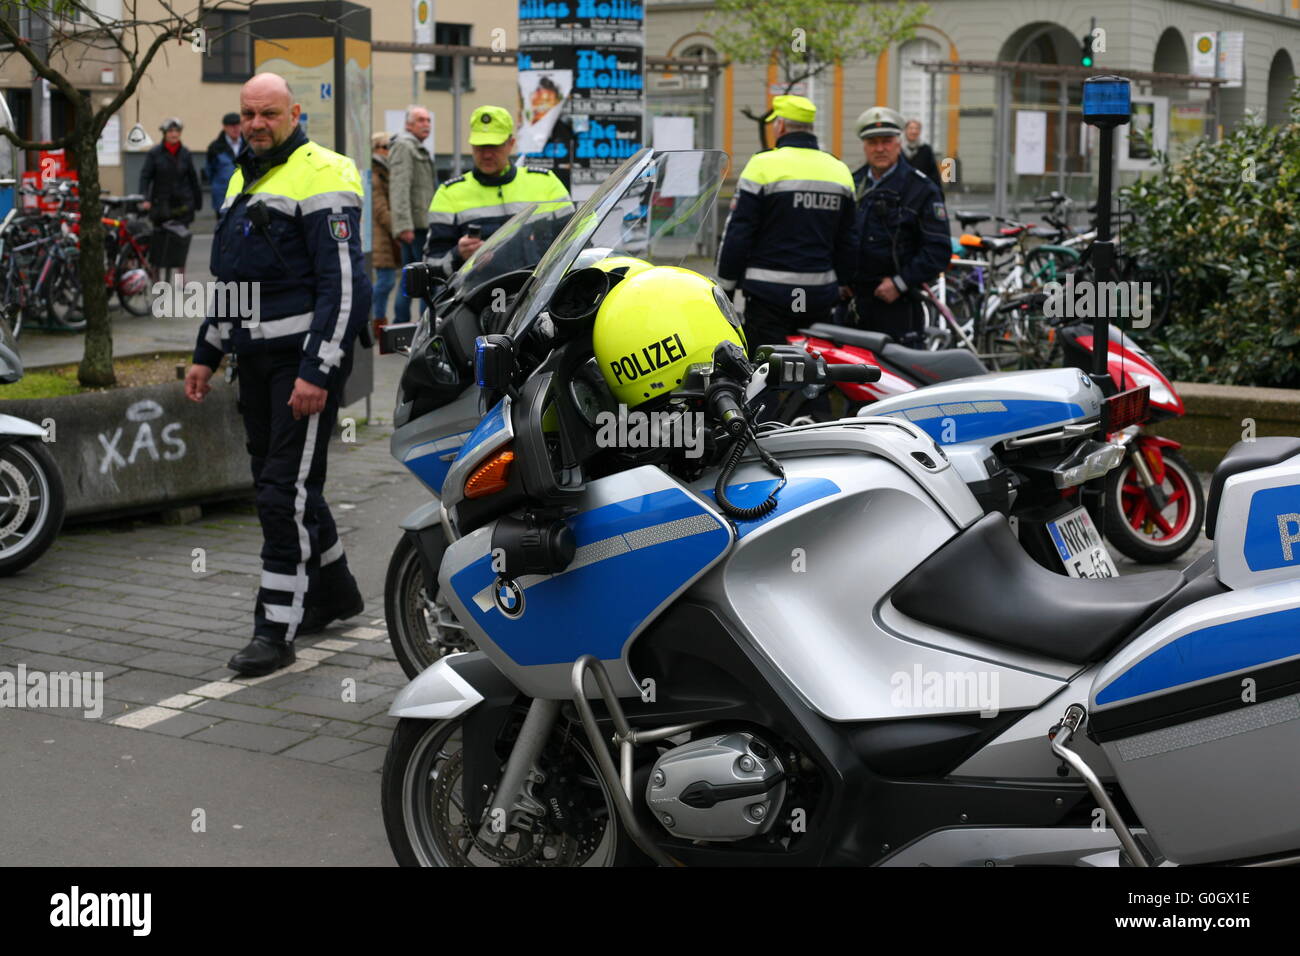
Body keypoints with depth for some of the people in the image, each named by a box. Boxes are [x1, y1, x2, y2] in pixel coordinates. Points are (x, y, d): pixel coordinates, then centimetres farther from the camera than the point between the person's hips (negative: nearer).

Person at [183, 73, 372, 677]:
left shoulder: (320, 178, -10)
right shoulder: (242, 181, 18)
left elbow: (344, 282, -17)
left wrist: (318, 369, -22)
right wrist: (206, 353, 21)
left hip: (305, 357, -9)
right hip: (256, 357, 9)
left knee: (286, 490, -10)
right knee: (276, 481, 14)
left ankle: (276, 627, -5)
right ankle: (334, 590, 31)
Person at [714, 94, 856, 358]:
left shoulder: (764, 165, -8)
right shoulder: (840, 171, 11)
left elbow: (738, 231, -7)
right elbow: (847, 239, 17)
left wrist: (725, 284, 0)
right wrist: (845, 285, 26)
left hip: (770, 292, -6)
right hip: (821, 294, 6)